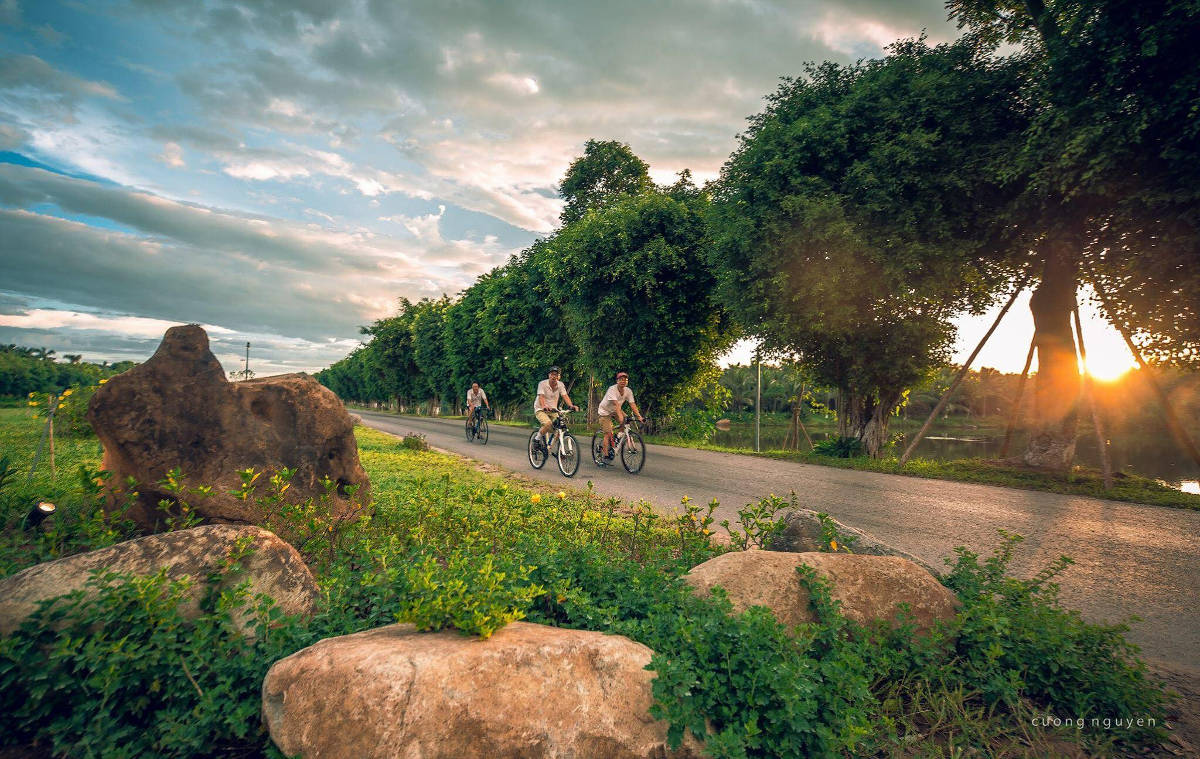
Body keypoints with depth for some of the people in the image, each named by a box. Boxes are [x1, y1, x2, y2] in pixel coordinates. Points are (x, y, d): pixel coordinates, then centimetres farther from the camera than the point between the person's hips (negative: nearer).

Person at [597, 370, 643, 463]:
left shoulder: (628, 391, -12)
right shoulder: (612, 389, -28)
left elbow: (633, 405, -18)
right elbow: (616, 404, -39)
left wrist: (639, 417, -29)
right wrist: (620, 416, -51)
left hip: (615, 411, 5)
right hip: (605, 411, -5)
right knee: (608, 434, -11)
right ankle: (606, 455, -2)